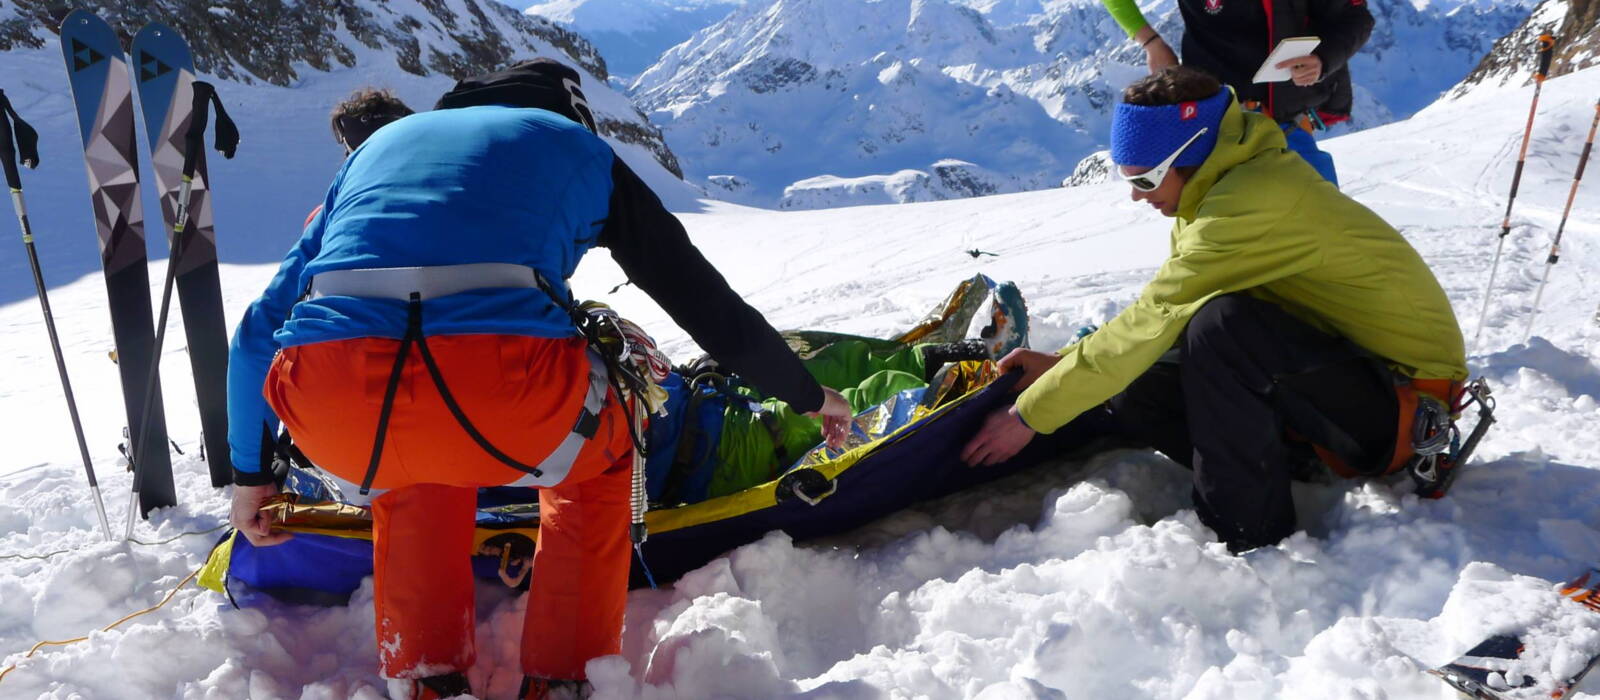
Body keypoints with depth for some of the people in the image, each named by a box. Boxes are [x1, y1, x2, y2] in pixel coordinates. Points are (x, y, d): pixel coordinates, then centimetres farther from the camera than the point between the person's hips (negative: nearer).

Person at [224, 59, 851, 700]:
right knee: (597, 455, 32)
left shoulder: (382, 142, 34)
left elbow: (262, 326, 32)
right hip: (506, 393, -3)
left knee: (410, 477, 39)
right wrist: (806, 394, 44)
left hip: (330, 417, 4)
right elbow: (707, 302, 28)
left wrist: (250, 472, 45)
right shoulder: (581, 148, 27)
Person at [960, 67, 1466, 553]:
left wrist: (1031, 414, -16)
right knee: (1143, 383, -4)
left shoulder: (1250, 203, -26)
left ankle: (1249, 535, -20)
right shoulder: (1232, 183, 3)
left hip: (1405, 401, -9)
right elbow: (1159, 318, 10)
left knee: (1220, 327, -33)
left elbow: (1152, 322, -24)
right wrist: (1061, 364, 1)